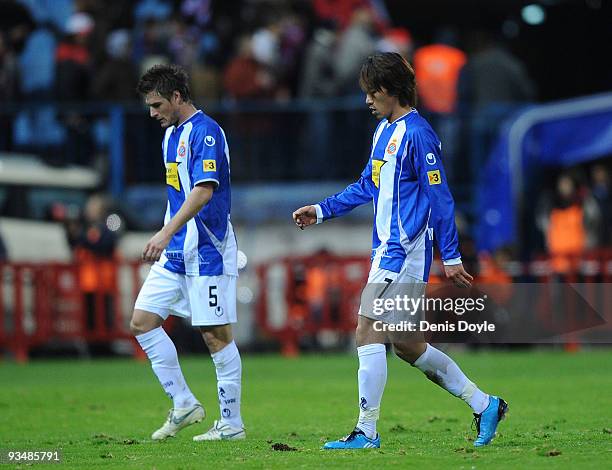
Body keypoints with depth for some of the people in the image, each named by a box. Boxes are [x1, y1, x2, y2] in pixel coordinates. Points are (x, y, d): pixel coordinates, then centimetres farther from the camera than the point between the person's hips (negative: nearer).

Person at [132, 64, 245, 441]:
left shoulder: (205, 132, -15)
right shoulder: (172, 133, 15)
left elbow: (203, 190, -25)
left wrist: (166, 233, -31)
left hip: (206, 251, -10)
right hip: (175, 253, 10)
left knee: (216, 335, -4)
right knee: (143, 321, 3)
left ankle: (232, 423, 4)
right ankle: (183, 404, 10)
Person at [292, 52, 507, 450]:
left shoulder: (417, 134, -13)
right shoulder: (384, 130, 15)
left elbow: (440, 197, -14)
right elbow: (367, 186, 25)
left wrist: (451, 257, -14)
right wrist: (321, 211, 18)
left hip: (406, 252, -10)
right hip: (387, 249, 10)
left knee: (368, 331, -12)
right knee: (406, 345, 11)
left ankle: (366, 432, -9)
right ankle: (484, 405, 19)